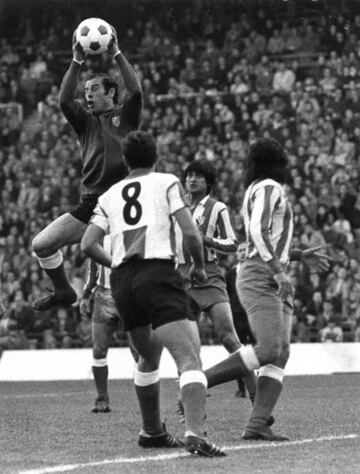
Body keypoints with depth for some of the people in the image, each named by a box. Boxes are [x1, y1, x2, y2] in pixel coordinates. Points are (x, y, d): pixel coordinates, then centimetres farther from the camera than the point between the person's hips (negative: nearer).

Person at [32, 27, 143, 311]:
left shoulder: (125, 117, 7)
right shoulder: (86, 123, 16)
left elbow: (136, 92, -11)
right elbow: (65, 101, 0)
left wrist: (117, 54, -13)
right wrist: (77, 62, -7)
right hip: (89, 204, 4)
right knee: (42, 245, 0)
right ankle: (63, 292, 20)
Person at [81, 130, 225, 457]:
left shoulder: (109, 196, 18)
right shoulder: (167, 183, 8)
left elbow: (88, 244, 9)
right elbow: (190, 233, -3)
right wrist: (199, 266, 14)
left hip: (121, 281, 5)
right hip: (159, 274, -5)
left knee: (149, 357, 27)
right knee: (189, 359, -15)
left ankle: (152, 431, 37)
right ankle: (195, 433, -35)